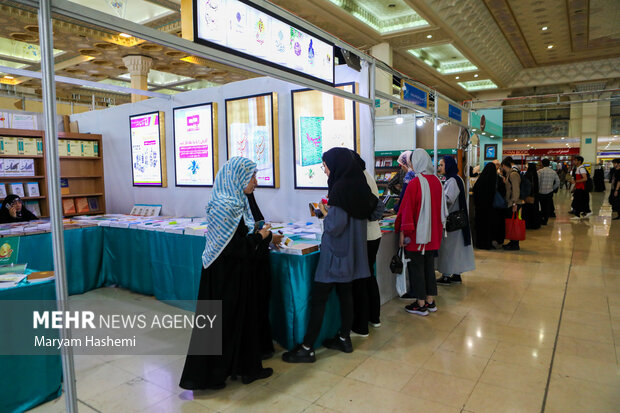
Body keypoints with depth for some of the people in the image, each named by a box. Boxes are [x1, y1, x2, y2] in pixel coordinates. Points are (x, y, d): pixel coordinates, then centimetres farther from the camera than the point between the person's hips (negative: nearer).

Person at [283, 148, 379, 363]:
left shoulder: (340, 188, -19)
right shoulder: (357, 184, 6)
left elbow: (335, 226, -23)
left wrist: (325, 213, -4)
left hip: (336, 253, -9)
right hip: (351, 253, 9)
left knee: (318, 298, -2)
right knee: (345, 293, 16)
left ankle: (307, 348, 5)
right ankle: (344, 339, 28)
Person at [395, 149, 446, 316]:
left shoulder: (415, 183, -18)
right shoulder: (437, 181, 3)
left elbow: (407, 208, -17)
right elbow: (441, 207, 12)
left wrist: (403, 231, -13)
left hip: (417, 233, -7)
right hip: (433, 233, 7)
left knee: (416, 267, 4)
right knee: (429, 265, 17)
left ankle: (421, 304, 12)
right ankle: (430, 301, 25)